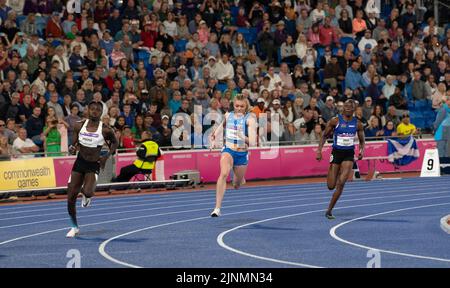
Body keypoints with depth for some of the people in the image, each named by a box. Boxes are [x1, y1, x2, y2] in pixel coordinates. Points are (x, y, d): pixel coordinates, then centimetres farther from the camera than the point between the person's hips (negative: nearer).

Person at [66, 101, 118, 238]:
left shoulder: (105, 130, -10)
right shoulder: (79, 126, -2)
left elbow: (115, 143, 7)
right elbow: (74, 143, 6)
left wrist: (107, 156, -7)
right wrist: (72, 148, -17)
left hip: (94, 165, -3)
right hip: (79, 163, 3)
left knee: (87, 192, -29)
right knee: (71, 198, 0)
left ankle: (86, 196, 13)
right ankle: (74, 227, 22)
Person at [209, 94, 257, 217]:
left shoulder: (249, 119, -10)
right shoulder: (228, 116, 1)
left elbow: (252, 142, -18)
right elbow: (221, 126, 24)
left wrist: (244, 138, -37)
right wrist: (214, 138, 10)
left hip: (242, 153, -1)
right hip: (228, 150, 1)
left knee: (236, 185, 16)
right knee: (224, 173, -30)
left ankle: (239, 178, 59)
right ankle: (217, 208, -34)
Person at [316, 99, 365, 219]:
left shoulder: (358, 124, 3)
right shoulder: (335, 121, -3)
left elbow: (362, 140, 14)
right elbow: (324, 136, 4)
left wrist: (362, 150, -6)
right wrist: (319, 150, -7)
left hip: (349, 155, 1)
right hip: (336, 153, -1)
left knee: (341, 183, -12)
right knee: (331, 186, -1)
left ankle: (329, 210, -3)